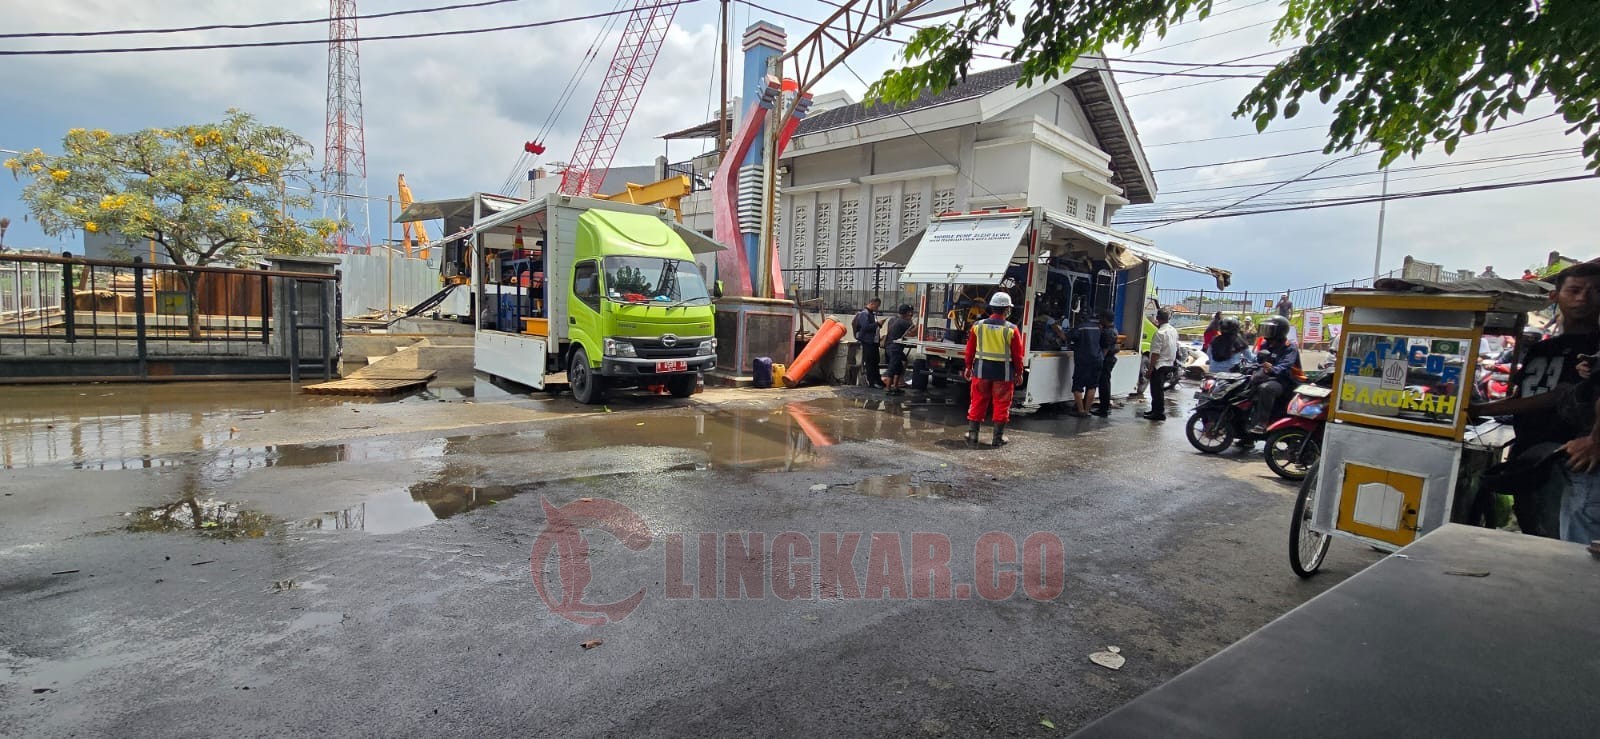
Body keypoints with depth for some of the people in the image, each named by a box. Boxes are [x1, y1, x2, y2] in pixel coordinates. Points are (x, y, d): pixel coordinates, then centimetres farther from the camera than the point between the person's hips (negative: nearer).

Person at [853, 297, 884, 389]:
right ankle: (872, 382, 1)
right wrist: (877, 324, -20)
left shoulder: (873, 313, 17)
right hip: (867, 341, -10)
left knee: (875, 361, 14)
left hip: (874, 341, 10)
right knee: (869, 362, -4)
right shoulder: (864, 314, -13)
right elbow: (865, 327, -24)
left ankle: (877, 380, 22)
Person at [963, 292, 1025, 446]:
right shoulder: (1011, 329, -9)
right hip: (1004, 373, -2)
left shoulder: (978, 326, -2)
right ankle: (998, 436, 13)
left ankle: (972, 433, 13)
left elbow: (970, 350, 5)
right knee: (1001, 404, 8)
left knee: (978, 402, 11)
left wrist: (969, 367, 17)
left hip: (981, 370, 2)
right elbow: (1018, 355, -4)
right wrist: (1018, 373, 8)